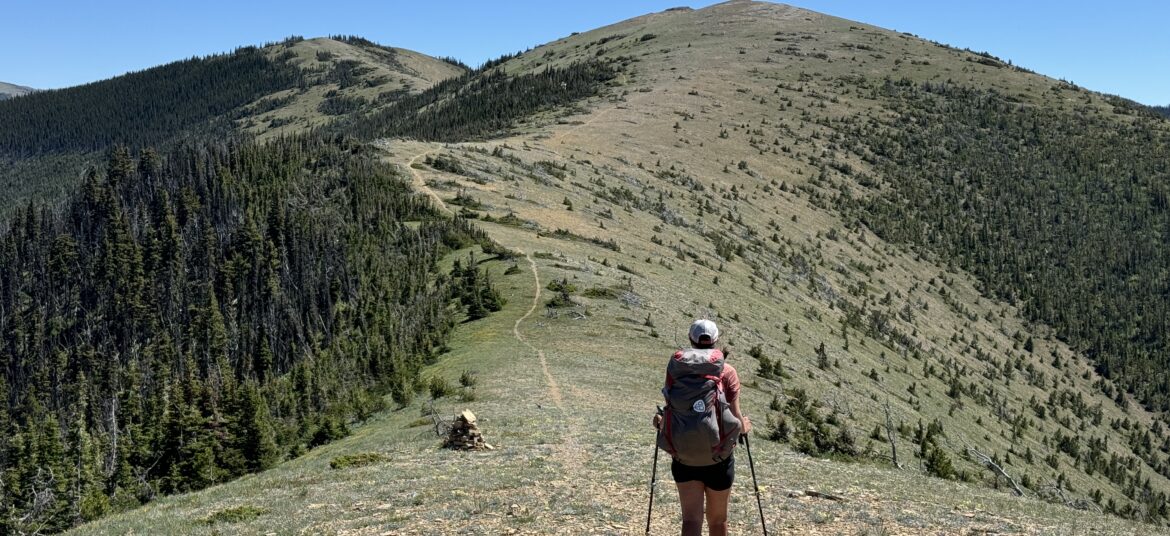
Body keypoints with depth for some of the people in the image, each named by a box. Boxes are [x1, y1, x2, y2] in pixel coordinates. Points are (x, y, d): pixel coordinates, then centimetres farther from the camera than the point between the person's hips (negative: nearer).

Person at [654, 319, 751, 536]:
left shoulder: (676, 368, 0)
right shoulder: (727, 372, -4)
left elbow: (671, 411, -4)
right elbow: (735, 417, -6)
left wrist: (660, 423, 19)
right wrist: (744, 426, 17)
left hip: (683, 456, 0)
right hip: (718, 458, 0)